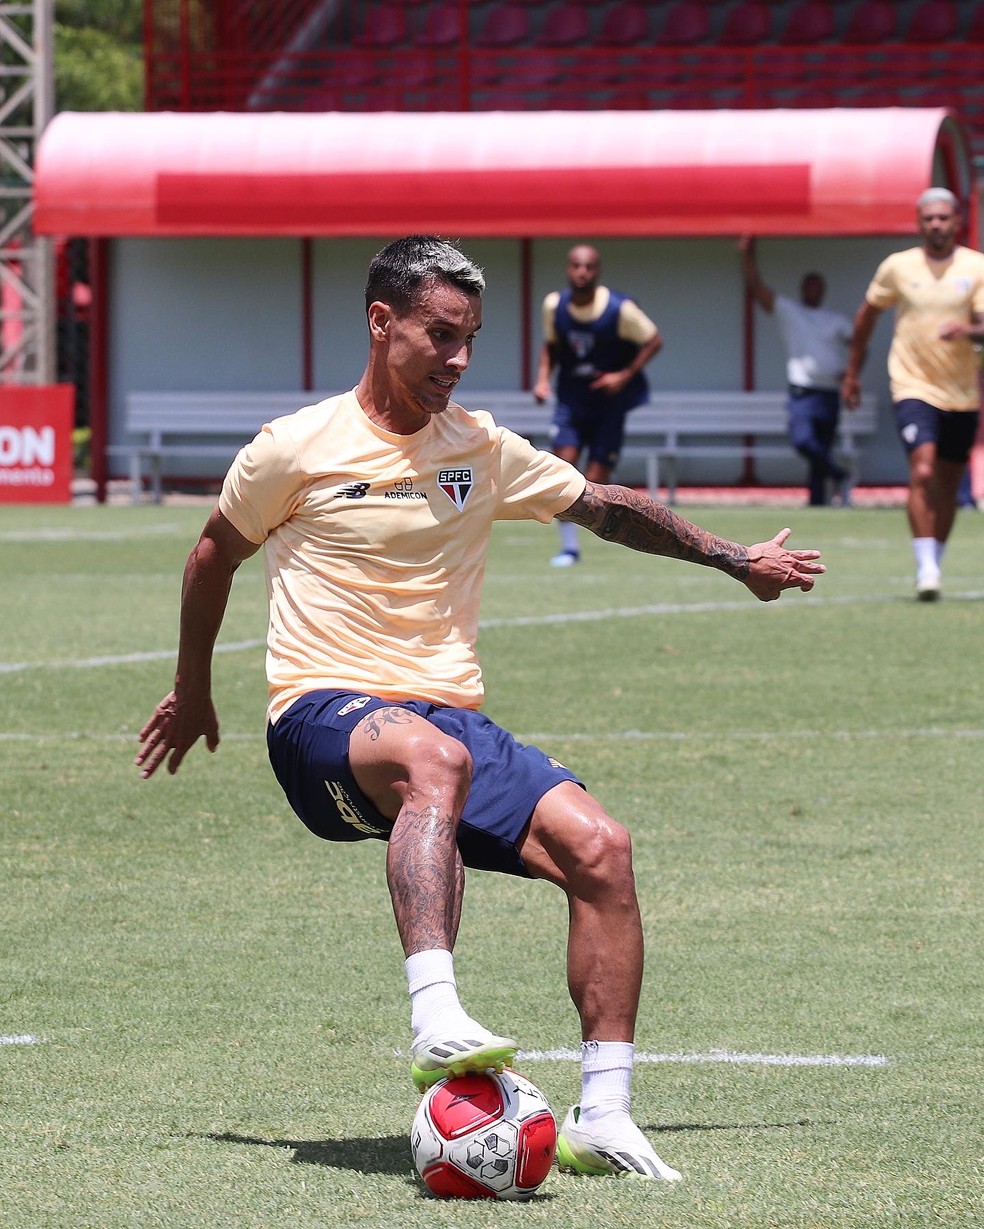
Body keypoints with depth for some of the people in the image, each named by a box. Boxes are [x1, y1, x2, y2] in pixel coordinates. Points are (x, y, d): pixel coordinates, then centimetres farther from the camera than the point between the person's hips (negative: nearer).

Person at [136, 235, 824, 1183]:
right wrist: (192, 694, 26)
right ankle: (436, 1020, -55)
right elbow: (214, 554, 16)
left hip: (449, 712, 5)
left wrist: (733, 559, 31)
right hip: (324, 715, -5)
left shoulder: (483, 449, 11)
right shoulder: (297, 449, -1)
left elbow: (605, 508, 27)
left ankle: (603, 1115, -14)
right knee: (436, 760, -41)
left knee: (598, 846, -18)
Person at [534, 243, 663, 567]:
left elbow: (654, 341, -6)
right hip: (571, 399, 3)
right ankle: (569, 546, -6)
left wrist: (625, 375, -15)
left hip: (609, 401, -3)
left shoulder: (620, 309, -16)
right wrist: (543, 379, -3)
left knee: (595, 482, -8)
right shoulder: (554, 305, -5)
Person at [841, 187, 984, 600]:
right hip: (914, 387, -2)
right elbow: (867, 314, 14)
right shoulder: (897, 267, 0)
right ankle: (926, 570, -21)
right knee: (923, 471, -20)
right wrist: (853, 371, 17)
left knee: (947, 485, 10)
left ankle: (933, 565, 26)